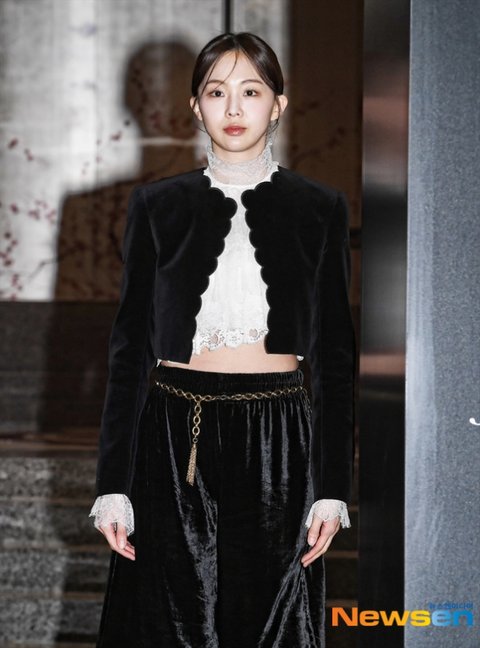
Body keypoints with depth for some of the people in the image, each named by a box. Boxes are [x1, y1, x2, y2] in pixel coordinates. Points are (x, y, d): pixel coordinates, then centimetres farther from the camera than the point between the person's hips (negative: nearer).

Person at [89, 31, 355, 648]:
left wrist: (333, 488, -2)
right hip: (173, 441, 0)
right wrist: (112, 485, -1)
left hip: (277, 442, 0)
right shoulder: (157, 205, 4)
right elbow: (129, 347, 4)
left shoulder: (319, 209, 4)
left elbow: (335, 356, 4)